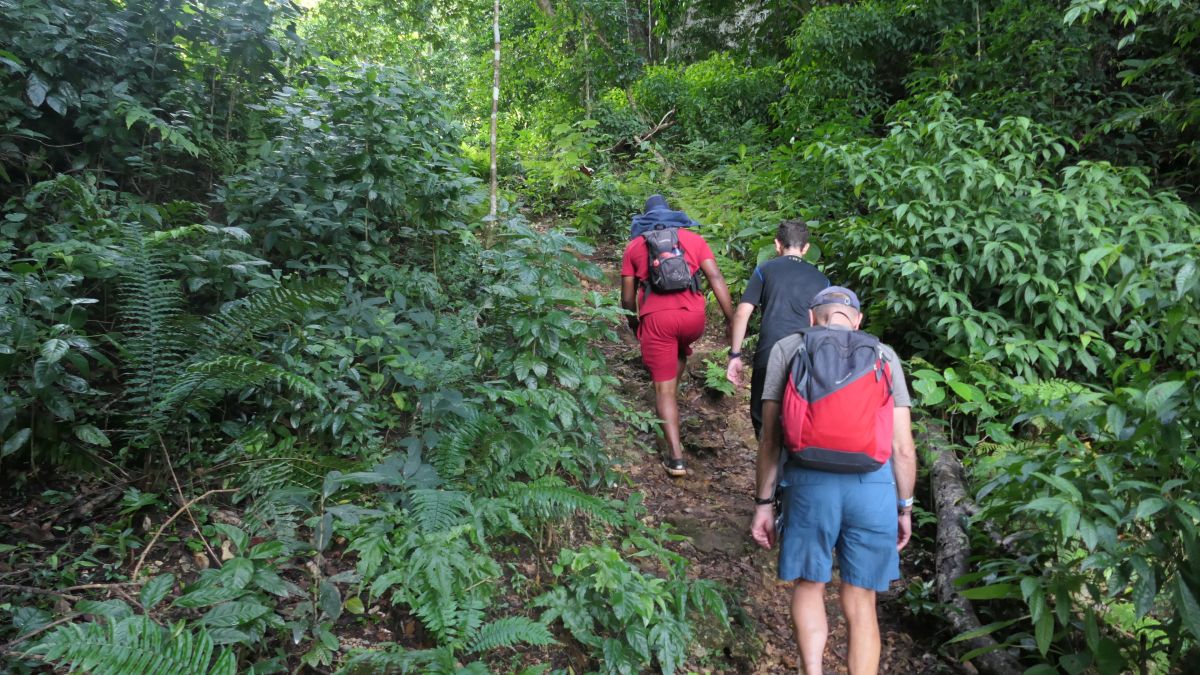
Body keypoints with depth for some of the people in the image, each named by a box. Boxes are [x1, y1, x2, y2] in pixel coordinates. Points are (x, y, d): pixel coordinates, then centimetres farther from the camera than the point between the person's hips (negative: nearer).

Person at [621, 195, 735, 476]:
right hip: (693, 315, 1)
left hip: (656, 317, -1)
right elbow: (716, 278, 3)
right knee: (681, 350, 37)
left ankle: (675, 458, 3)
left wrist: (634, 326, 30)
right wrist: (731, 319, 3)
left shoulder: (634, 245, 15)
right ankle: (671, 395, 35)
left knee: (664, 388, 5)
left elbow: (627, 297, 13)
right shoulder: (694, 239, 15)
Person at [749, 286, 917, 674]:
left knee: (809, 585, 20)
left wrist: (763, 502, 11)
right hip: (873, 486, 1)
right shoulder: (884, 356, 12)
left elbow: (769, 437, 5)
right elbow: (903, 447, 8)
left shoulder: (787, 349, 9)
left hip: (810, 483, -1)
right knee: (860, 603, 14)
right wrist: (905, 507, 18)